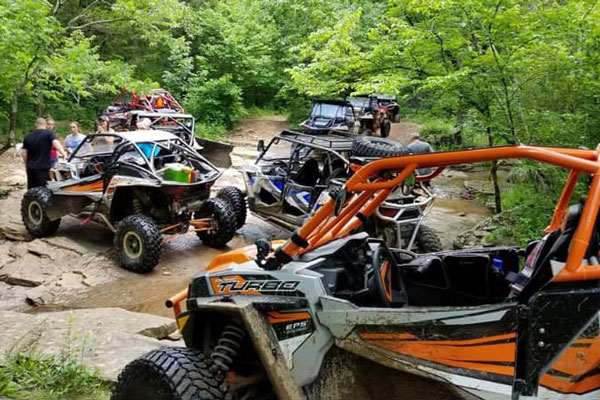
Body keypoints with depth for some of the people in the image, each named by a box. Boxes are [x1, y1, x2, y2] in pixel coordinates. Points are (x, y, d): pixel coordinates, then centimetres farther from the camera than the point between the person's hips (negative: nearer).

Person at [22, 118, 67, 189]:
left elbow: (24, 153, 12)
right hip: (43, 168, -5)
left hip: (30, 168, 5)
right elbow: (55, 143, -22)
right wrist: (63, 153, -31)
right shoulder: (49, 134, -3)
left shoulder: (28, 137, 13)